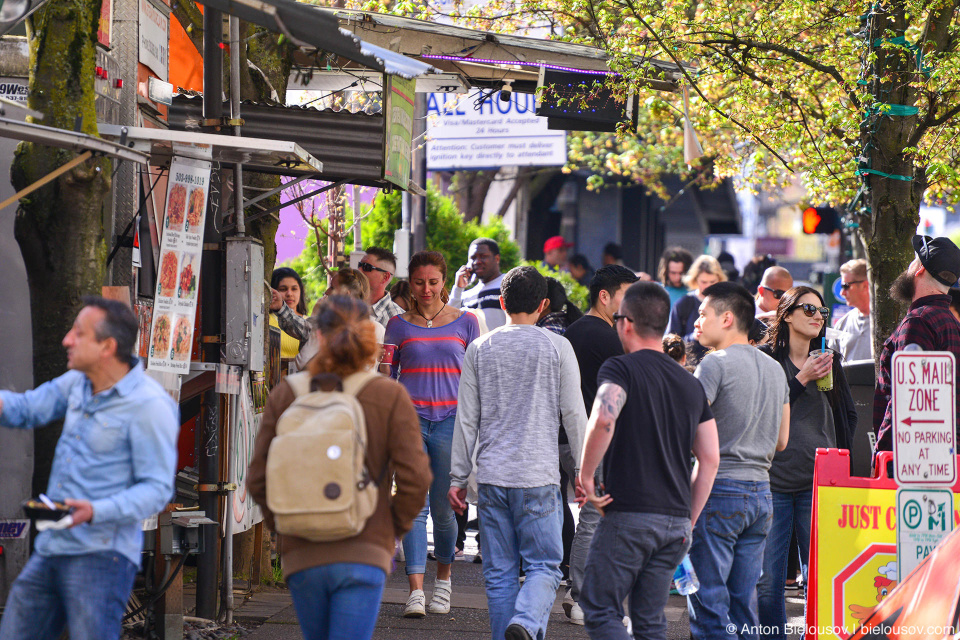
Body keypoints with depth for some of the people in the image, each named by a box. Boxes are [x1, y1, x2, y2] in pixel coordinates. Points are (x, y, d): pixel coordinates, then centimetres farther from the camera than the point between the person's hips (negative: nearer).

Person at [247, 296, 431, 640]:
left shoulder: (285, 395, 0)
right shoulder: (390, 396, -4)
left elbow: (258, 481, 1)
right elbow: (415, 479, -8)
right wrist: (395, 527, 9)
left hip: (301, 556, 2)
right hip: (363, 555, -2)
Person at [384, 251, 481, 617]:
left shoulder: (465, 323, 7)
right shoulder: (399, 326, 9)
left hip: (451, 421, 0)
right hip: (410, 419, 0)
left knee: (443, 508, 4)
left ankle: (443, 579, 27)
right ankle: (416, 591, -15)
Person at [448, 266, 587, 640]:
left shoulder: (479, 349, 6)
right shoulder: (557, 347, 0)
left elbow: (466, 419, 6)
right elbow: (573, 415, 0)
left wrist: (458, 477, 11)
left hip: (491, 477, 2)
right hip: (538, 477, -2)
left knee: (500, 573, 7)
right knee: (543, 566, 0)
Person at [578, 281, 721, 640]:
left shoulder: (621, 369, -5)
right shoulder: (691, 384, 15)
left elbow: (603, 419, -26)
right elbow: (710, 458, 13)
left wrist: (586, 476, -13)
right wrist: (689, 521, 17)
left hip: (628, 515, -6)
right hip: (676, 522, 6)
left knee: (600, 610, 0)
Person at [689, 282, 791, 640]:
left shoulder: (716, 364, -9)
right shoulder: (775, 368, 15)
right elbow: (781, 441, 19)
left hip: (720, 489, -7)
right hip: (762, 490, 8)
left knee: (708, 597, -5)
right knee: (744, 598, 10)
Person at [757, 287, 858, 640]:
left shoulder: (829, 362, 13)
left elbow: (849, 414, 21)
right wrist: (802, 379, -12)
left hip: (817, 481, 2)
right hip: (772, 479, -2)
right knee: (767, 581, -1)